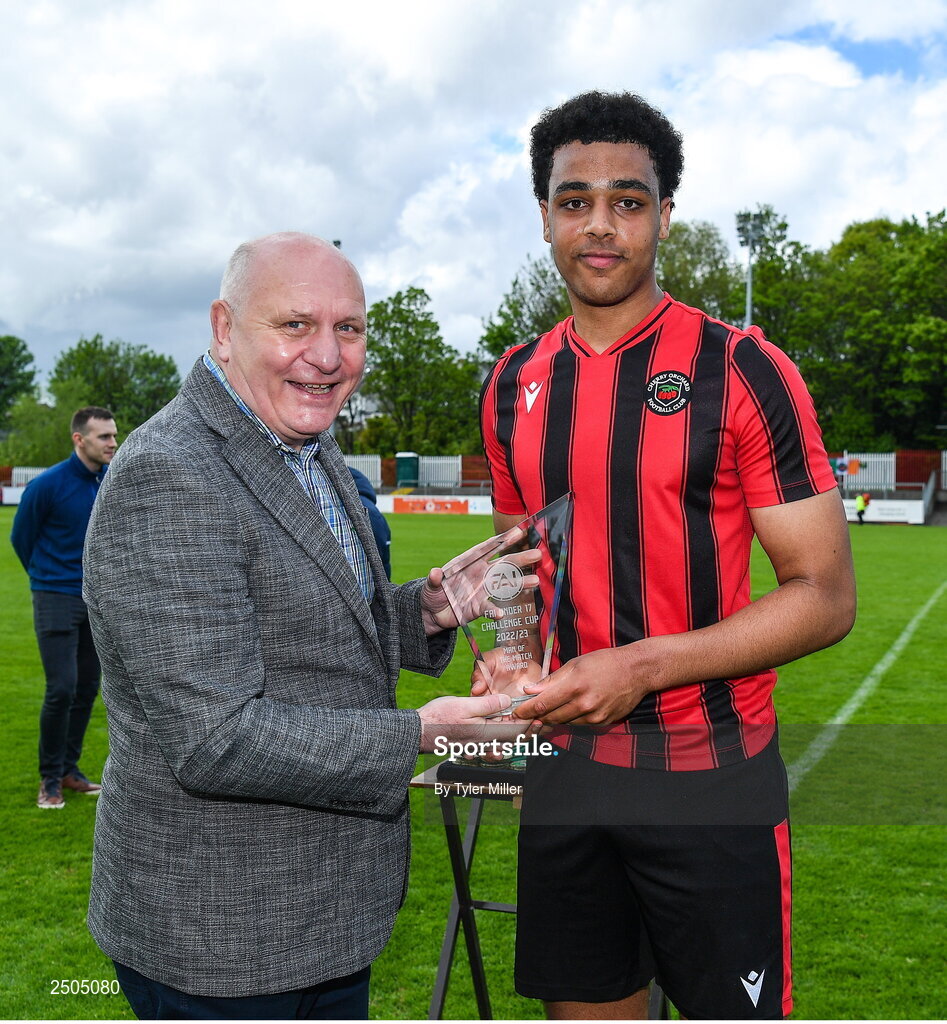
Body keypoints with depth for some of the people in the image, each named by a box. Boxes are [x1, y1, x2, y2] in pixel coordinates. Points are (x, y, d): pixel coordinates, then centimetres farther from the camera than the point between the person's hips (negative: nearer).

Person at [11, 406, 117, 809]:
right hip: (57, 599, -5)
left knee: (87, 690, 10)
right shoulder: (47, 485, -15)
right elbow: (21, 537, 0)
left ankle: (69, 769, 25)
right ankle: (50, 779, 9)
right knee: (62, 690, -9)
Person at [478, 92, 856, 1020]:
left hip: (712, 777, -4)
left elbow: (825, 597, -12)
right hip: (566, 764, 5)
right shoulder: (514, 386, 6)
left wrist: (641, 666, -20)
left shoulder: (741, 370, -10)